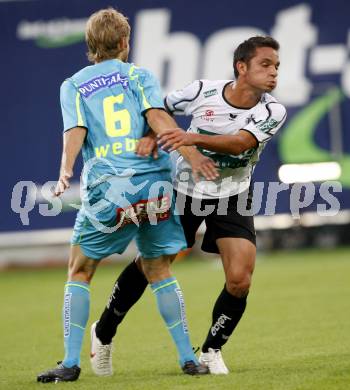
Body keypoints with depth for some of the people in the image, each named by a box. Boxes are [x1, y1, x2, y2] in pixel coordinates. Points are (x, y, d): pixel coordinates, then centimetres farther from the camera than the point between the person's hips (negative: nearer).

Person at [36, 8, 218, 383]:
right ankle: (188, 358, 9)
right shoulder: (139, 74, 11)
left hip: (106, 190, -1)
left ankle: (71, 362, 2)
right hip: (153, 183, 1)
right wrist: (192, 155, -10)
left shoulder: (73, 85, 12)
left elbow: (75, 131, -4)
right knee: (159, 271, 14)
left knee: (79, 273, 12)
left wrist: (65, 174, -13)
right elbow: (158, 117, -5)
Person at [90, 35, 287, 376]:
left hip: (232, 198, 1)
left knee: (239, 280, -15)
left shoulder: (272, 112, -16)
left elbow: (239, 143, -33)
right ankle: (103, 333, 30)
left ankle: (211, 351, 9)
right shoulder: (202, 92, -16)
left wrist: (194, 137, -46)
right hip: (184, 190, 0)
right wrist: (151, 135, -21)